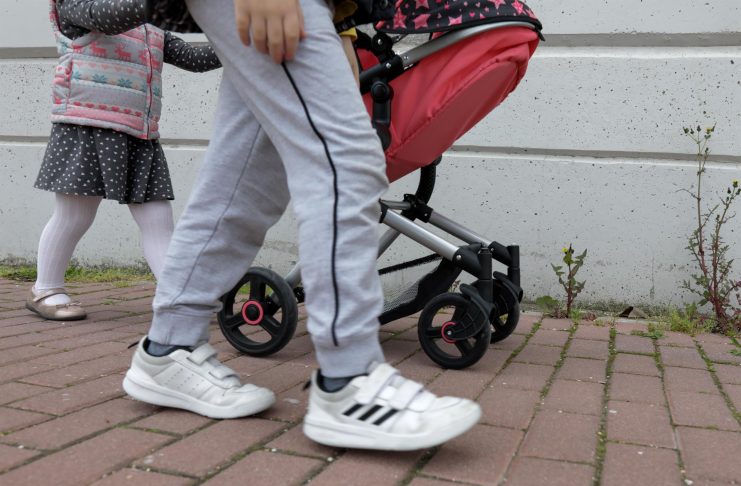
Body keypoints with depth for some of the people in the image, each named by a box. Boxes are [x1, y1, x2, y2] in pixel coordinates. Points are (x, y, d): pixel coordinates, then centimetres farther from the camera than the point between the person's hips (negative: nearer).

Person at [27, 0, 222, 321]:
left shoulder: (152, 30, 23)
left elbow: (196, 58, 15)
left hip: (141, 137, 6)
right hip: (86, 128, -6)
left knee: (158, 220, -1)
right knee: (74, 216, 1)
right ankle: (45, 291, 20)